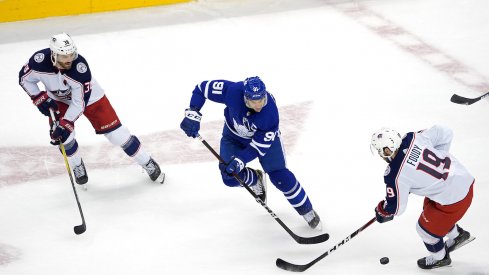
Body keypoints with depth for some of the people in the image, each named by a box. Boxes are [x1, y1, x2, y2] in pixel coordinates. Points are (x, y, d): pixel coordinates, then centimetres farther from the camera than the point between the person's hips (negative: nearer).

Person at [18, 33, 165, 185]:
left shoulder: (80, 67, -39)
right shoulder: (39, 61, -32)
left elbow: (79, 102, -30)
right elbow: (24, 78, -10)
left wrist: (65, 124, -31)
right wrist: (40, 98, -17)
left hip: (88, 96, -3)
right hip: (59, 100, 3)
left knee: (114, 131, -5)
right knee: (62, 134, -13)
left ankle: (148, 163, 11)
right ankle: (78, 167, 18)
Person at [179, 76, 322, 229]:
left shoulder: (270, 112, -38)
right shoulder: (232, 91, -37)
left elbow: (259, 145, -30)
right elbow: (203, 88, -23)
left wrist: (240, 161, -40)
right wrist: (193, 113, -30)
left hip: (265, 136, -2)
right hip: (234, 135, 2)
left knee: (279, 177, -11)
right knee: (231, 178, -10)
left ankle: (307, 211, 9)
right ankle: (255, 179, 26)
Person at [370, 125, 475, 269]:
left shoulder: (395, 176, -23)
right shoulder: (414, 138, -9)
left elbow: (395, 207, -9)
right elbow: (445, 133, 3)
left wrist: (381, 213, 15)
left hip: (453, 198, -8)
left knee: (425, 228, 17)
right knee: (429, 208, 32)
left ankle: (440, 257, 43)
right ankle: (458, 235, 52)